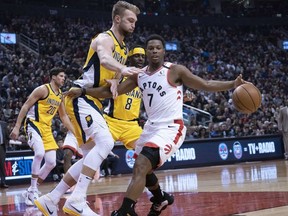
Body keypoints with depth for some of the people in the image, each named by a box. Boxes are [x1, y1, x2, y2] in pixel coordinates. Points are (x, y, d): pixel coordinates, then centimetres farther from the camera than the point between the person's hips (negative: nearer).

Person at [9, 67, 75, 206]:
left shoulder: (60, 96, 13)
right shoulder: (43, 89, -10)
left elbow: (63, 116, 24)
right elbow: (26, 106, -11)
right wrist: (17, 127, -17)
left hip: (47, 128, 8)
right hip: (33, 124, -8)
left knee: (51, 162, -1)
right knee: (40, 153, -31)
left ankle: (31, 191, 11)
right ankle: (33, 190, -21)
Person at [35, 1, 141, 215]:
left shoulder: (124, 49, 17)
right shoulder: (104, 39, -11)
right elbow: (105, 59, -34)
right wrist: (122, 69, -56)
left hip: (93, 102, 10)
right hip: (80, 98, -10)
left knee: (92, 156, 10)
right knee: (105, 143, -26)